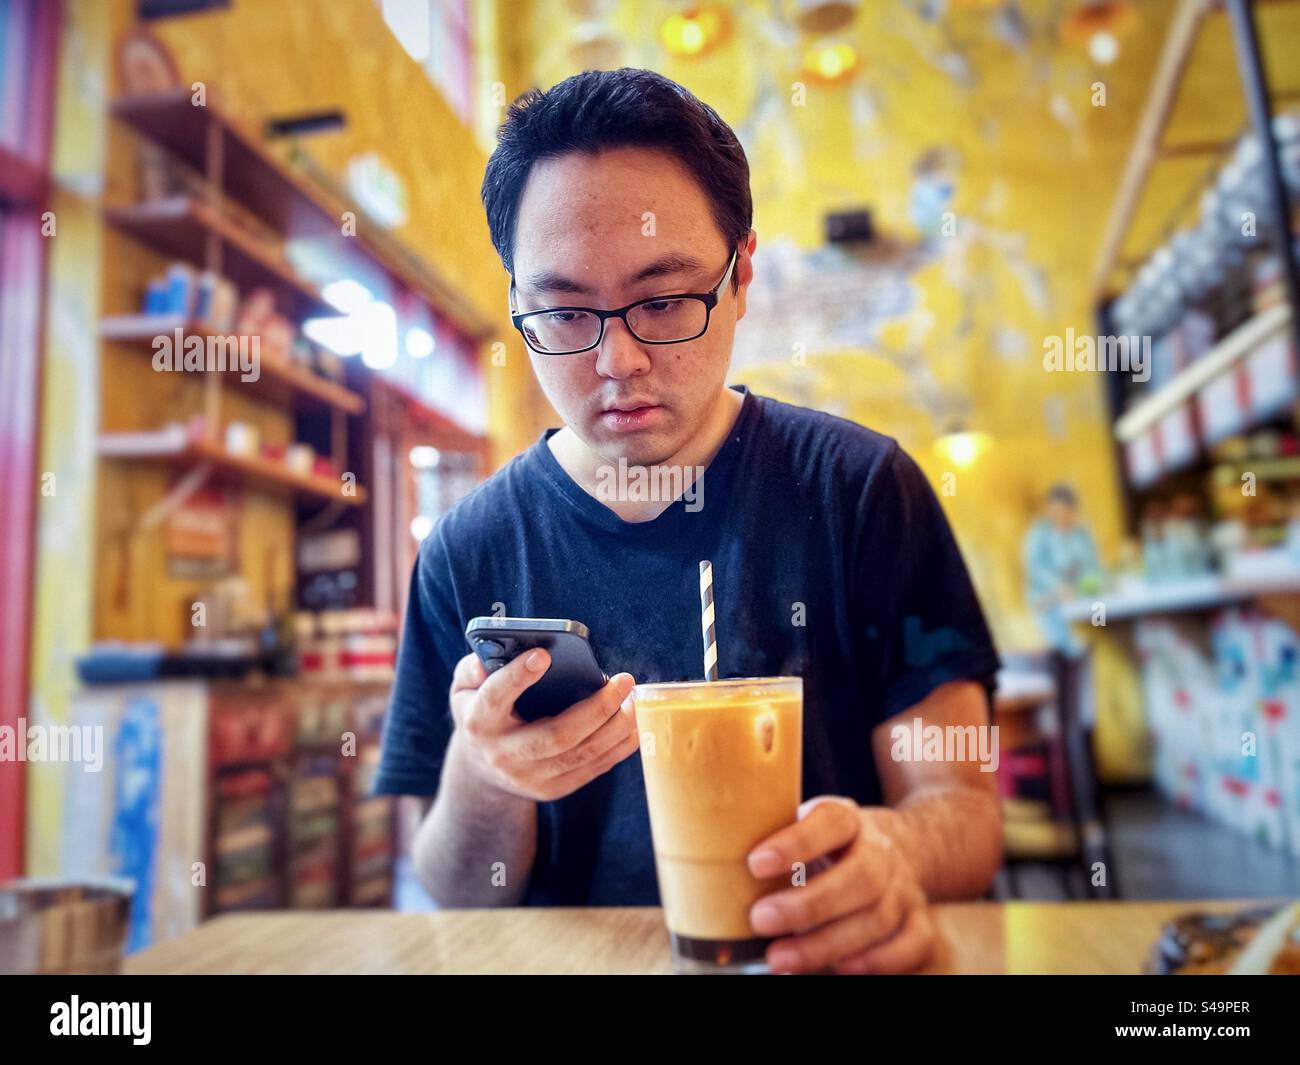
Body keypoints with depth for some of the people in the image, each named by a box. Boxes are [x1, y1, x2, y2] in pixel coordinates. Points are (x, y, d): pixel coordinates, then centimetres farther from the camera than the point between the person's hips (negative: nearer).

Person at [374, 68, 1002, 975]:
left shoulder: (861, 487, -6)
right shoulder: (468, 550, -4)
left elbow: (962, 806, -6)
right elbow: (453, 903, 0)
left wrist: (886, 853, -27)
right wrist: (483, 786, -21)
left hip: (816, 956, 0)